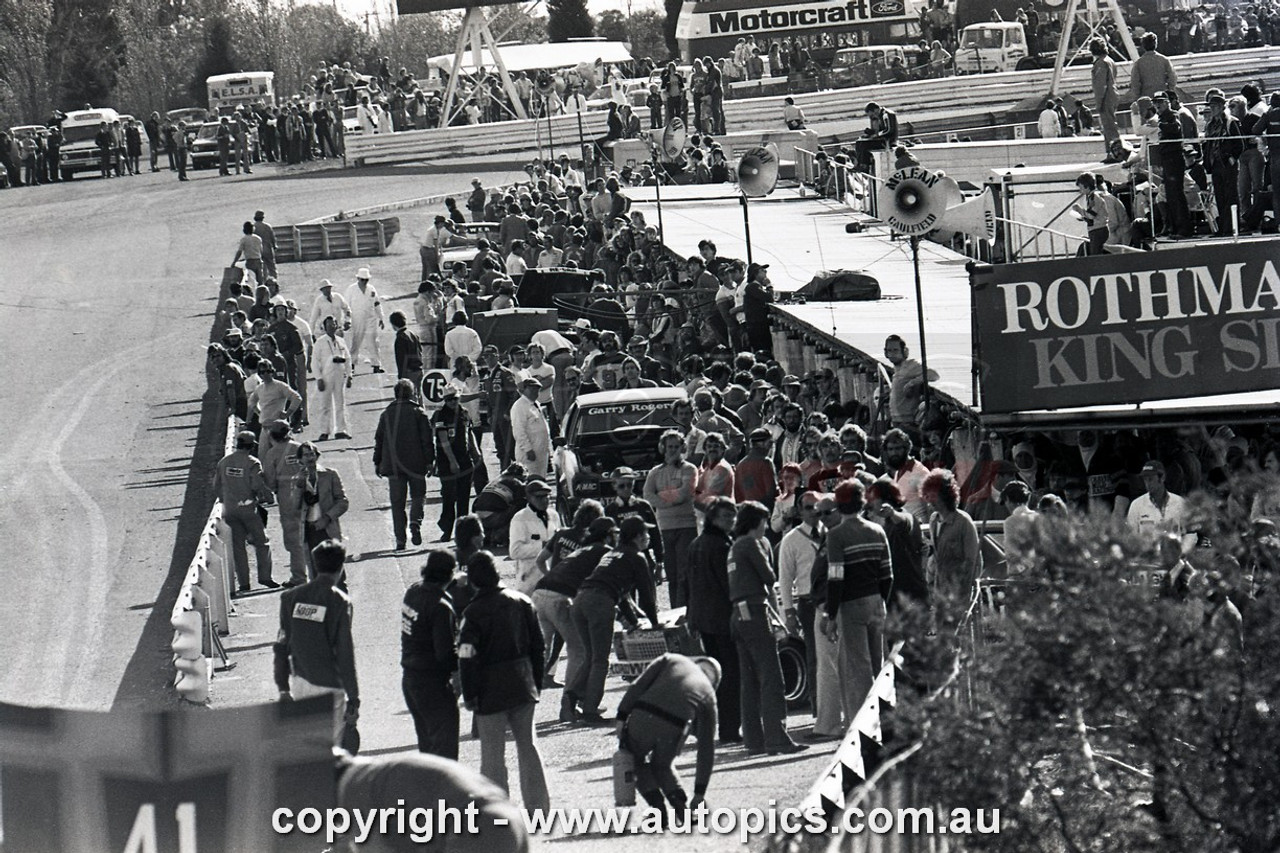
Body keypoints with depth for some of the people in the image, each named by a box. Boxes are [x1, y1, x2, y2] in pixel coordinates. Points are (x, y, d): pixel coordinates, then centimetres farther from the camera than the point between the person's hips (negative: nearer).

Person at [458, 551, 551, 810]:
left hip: (491, 691, -5)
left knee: (492, 752, 3)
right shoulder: (520, 602, 2)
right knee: (527, 744, 15)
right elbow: (537, 644, 8)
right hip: (523, 687, 5)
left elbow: (467, 658, -16)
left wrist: (469, 695, -8)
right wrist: (537, 681, 17)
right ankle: (539, 805, 18)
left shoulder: (474, 613, -15)